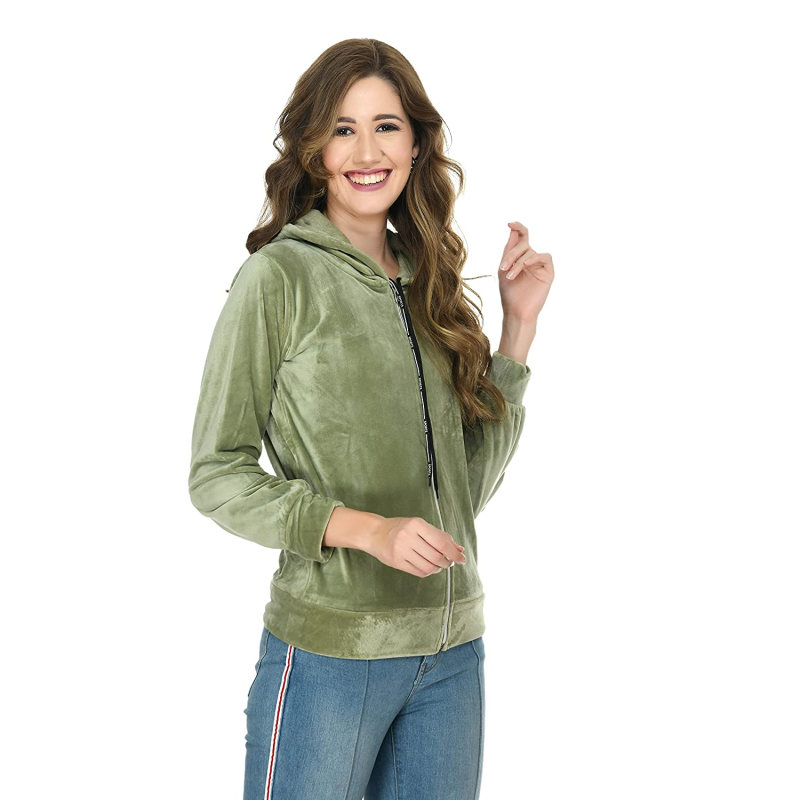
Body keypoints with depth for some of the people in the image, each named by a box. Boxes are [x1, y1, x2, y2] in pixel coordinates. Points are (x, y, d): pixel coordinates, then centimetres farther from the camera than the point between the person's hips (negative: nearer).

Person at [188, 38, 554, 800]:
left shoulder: (427, 283, 8)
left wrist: (518, 326, 5)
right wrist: (368, 529, -20)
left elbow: (470, 482, 10)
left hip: (453, 651, 5)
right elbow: (216, 475, -8)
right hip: (329, 651, -5)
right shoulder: (278, 278, -8)